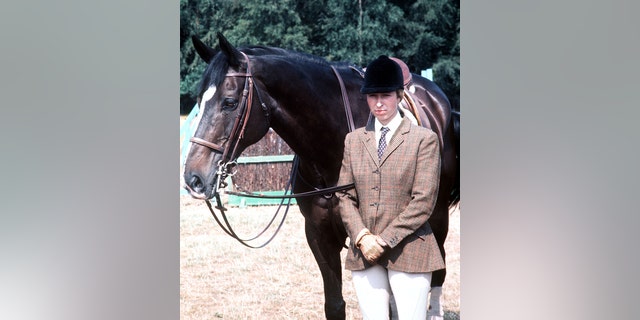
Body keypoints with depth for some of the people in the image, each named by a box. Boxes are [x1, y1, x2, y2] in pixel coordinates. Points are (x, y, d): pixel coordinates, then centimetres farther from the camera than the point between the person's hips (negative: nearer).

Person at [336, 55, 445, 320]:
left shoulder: (424, 139, -1)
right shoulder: (353, 140, 11)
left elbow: (423, 201, -8)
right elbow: (345, 197, 7)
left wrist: (385, 239, -13)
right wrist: (362, 237, -9)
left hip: (408, 252, -4)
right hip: (364, 251, 4)